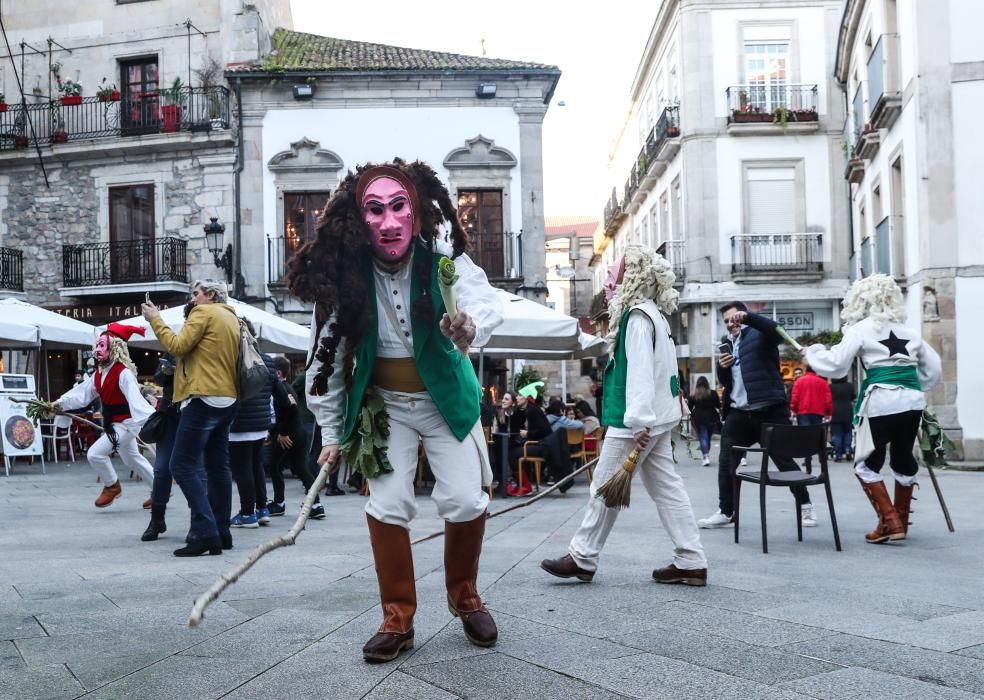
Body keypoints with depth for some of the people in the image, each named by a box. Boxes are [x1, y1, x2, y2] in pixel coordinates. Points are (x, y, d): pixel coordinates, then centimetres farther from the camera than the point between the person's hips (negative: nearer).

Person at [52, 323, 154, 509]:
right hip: (112, 424, 9)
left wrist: (150, 421, -43)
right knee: (133, 459, 19)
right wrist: (60, 403, 3)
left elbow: (136, 399, -33)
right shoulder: (99, 373, 4)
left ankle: (112, 486, 10)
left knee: (95, 453, -14)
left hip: (126, 423, -9)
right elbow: (82, 392, 9)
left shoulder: (124, 373, -23)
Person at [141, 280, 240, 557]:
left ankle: (204, 532, -17)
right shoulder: (232, 318, 20)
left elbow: (178, 346, -11)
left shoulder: (204, 312, -4)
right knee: (217, 467, 10)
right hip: (227, 399, 9)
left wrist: (155, 318, -2)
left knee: (182, 466, -9)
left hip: (204, 398, -9)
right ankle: (221, 532, 11)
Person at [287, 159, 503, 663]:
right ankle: (398, 619, 13)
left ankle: (465, 597, 22)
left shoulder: (443, 261, -21)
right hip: (384, 404, 1)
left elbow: (484, 299, -40)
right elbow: (326, 356, -9)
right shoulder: (344, 276, -18)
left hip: (445, 399, -1)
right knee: (387, 506, -4)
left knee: (464, 500, -6)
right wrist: (331, 432, -4)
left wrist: (471, 325, -65)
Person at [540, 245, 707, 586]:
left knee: (605, 487, 0)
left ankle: (582, 559, 10)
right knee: (666, 487, 8)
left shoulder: (637, 316, -14)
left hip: (635, 420, -10)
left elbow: (640, 371, -23)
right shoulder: (654, 314, 17)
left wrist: (639, 422, -28)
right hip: (657, 417, 10)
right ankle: (691, 562, 7)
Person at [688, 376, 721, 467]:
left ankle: (706, 456, -17)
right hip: (711, 418, 2)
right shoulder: (713, 394, 0)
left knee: (703, 438, -3)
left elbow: (689, 408, 2)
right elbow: (718, 406, 6)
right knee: (708, 438, 14)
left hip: (699, 419, -2)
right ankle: (707, 455, 23)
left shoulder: (693, 396, -3)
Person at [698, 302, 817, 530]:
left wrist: (748, 317, -31)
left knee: (784, 460, 1)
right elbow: (724, 381, 22)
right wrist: (722, 366, -1)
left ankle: (806, 507, 15)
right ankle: (725, 513, 12)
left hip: (768, 409, -6)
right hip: (738, 412, 7)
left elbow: (777, 331, -22)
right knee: (726, 463, 3)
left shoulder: (759, 334, 0)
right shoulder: (728, 344, 20)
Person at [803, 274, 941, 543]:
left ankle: (890, 522, -1)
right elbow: (934, 368, 20)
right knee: (904, 460, 18)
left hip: (881, 401, -6)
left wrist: (812, 352, 11)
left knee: (866, 463, 6)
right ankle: (901, 521, 25)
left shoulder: (861, 329, 1)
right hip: (913, 401, 6)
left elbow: (835, 365, -4)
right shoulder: (909, 330, 17)